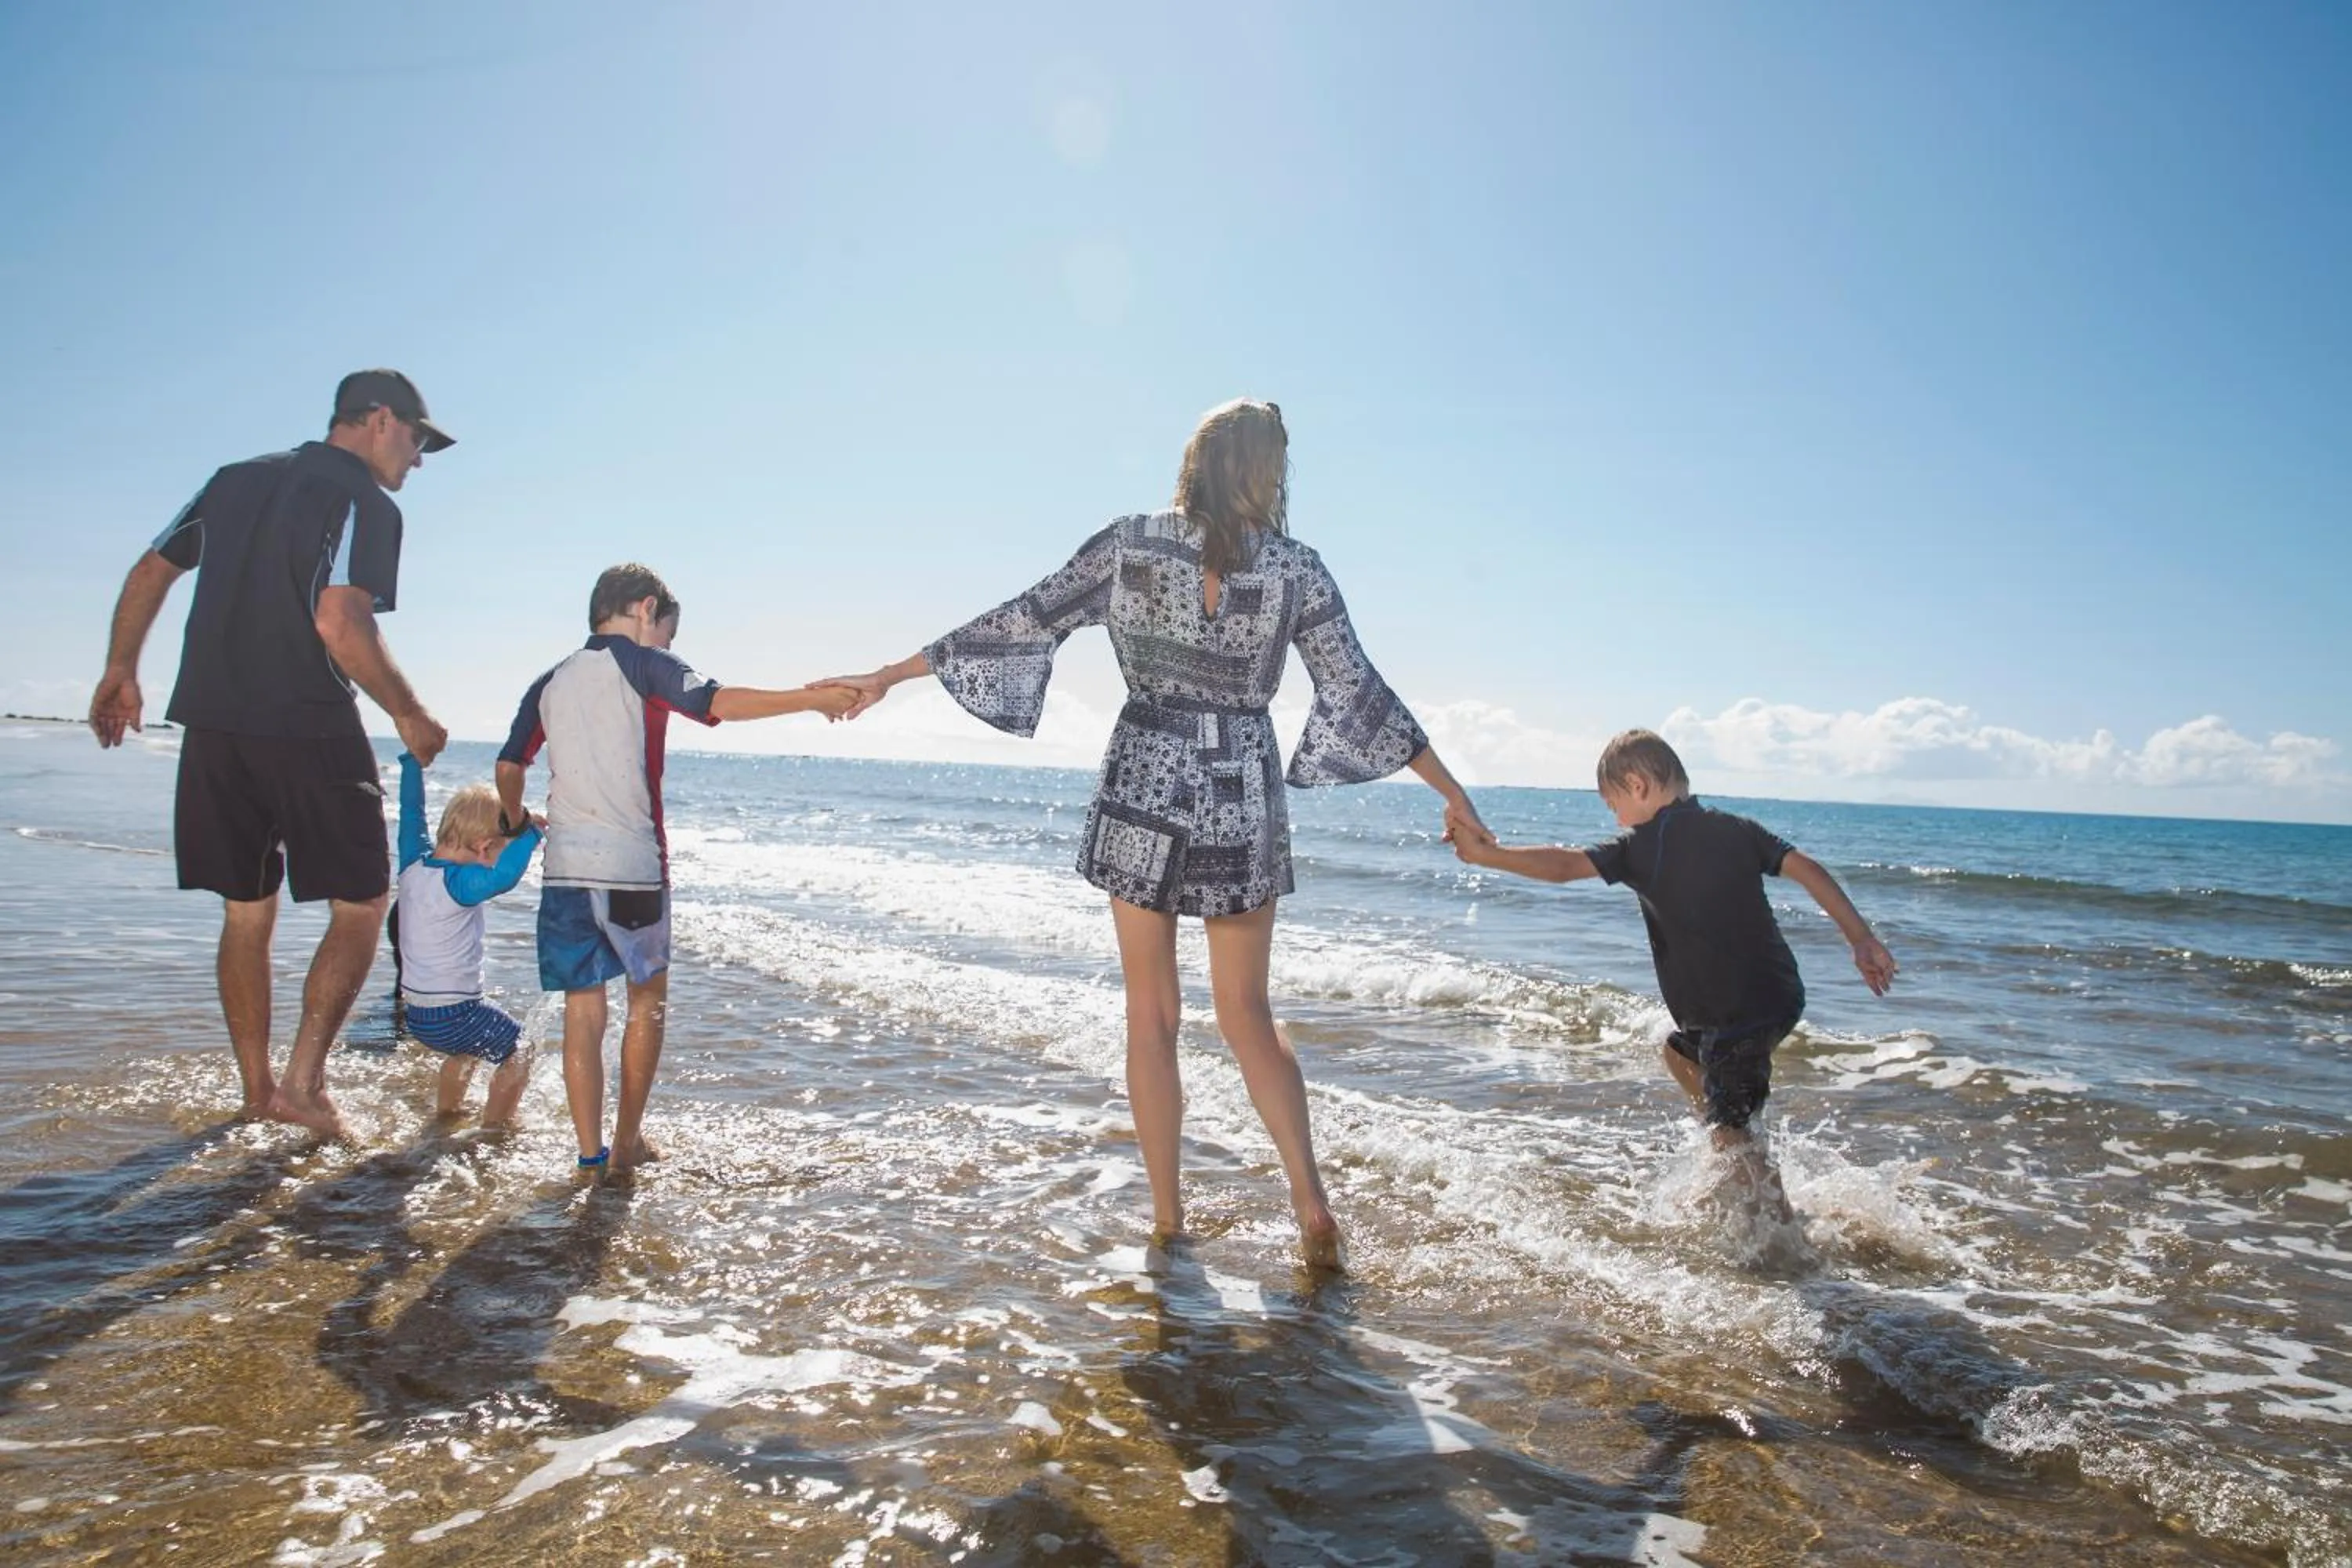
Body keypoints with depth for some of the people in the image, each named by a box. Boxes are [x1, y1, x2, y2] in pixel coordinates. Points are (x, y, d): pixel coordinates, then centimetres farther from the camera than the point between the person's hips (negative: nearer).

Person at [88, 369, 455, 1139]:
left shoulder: (237, 479, 16)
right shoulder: (366, 503, -7)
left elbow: (148, 573, 17)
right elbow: (340, 623, -20)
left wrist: (121, 671, 26)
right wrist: (410, 715, -10)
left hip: (213, 727, 7)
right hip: (310, 731, -7)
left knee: (246, 914, 15)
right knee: (361, 905, 4)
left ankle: (257, 1089, 21)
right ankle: (303, 1081, -3)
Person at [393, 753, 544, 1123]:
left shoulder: (413, 863, 0)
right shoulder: (459, 883, -24)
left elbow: (412, 811, 13)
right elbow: (504, 876, -45)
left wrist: (414, 760, 21)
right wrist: (529, 830, -36)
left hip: (415, 1012, 9)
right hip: (453, 1015, -9)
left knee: (466, 1047, 33)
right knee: (519, 1054, 5)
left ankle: (445, 1111, 44)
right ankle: (494, 1126, 5)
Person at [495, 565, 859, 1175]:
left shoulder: (551, 682, 15)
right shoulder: (643, 663, -1)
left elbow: (509, 767, 17)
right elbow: (713, 703, -18)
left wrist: (516, 822, 36)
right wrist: (810, 699, -18)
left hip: (565, 867, 5)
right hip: (631, 866, -4)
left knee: (583, 1010, 7)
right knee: (648, 998, 11)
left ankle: (591, 1154, 9)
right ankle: (628, 1141, 15)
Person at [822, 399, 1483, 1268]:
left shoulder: (1129, 543, -3)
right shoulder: (1296, 569, -3)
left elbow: (1021, 624, 0)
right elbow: (1359, 692, 0)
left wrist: (891, 673, 10)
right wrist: (1453, 793, 10)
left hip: (1143, 790, 0)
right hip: (1245, 797, 1)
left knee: (1152, 1015, 11)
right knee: (1247, 1014, 14)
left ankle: (1168, 1219, 16)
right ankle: (1311, 1197, 1)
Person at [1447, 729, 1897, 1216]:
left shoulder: (1642, 845, -10)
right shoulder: (1734, 827, 8)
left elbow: (1564, 865, -19)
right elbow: (1807, 869, 3)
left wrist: (1486, 855, -12)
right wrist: (1863, 940, 4)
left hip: (1737, 1014, -8)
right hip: (1781, 995, 8)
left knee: (1729, 1128, 9)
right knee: (1678, 1050, 29)